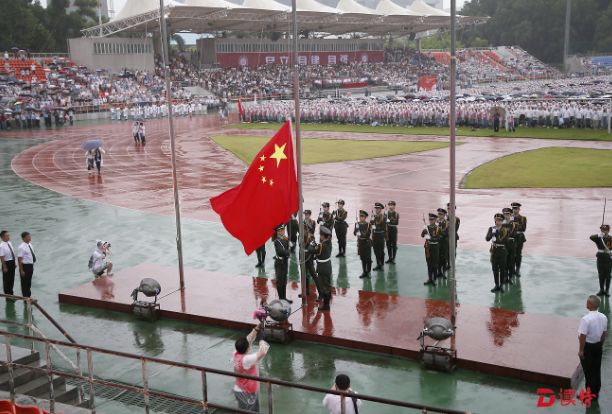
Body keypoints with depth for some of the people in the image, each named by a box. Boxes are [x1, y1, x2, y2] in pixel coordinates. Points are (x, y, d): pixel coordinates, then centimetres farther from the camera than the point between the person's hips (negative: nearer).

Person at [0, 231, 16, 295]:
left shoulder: (9, 243, 4)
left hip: (12, 263, 8)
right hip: (7, 263, -8)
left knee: (12, 278, 19)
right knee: (7, 279, 8)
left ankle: (10, 292, 35)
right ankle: (7, 293, 23)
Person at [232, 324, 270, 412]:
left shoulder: (236, 355, -7)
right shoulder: (246, 359, -31)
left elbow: (248, 339, 2)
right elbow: (262, 353, -38)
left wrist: (256, 329, -7)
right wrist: (262, 342, -18)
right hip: (246, 393, -9)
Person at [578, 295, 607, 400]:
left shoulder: (586, 319, -27)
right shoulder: (603, 317, -4)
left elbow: (583, 336, -23)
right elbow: (604, 333, 8)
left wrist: (581, 350, -13)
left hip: (588, 346, -6)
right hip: (598, 346, 6)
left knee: (589, 371, 7)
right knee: (597, 370, 18)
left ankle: (590, 394, 17)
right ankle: (596, 392, 30)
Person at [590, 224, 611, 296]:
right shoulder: (599, 238, -2)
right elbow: (591, 237, -20)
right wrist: (599, 235, -35)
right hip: (600, 258, 2)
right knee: (601, 275, 8)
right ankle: (601, 289, 19)